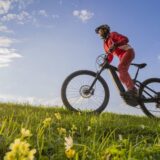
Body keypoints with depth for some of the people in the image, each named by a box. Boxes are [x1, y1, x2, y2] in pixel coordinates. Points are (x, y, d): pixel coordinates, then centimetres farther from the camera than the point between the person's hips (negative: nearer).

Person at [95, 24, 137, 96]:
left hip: (128, 51, -8)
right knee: (121, 77, -1)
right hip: (122, 56, 9)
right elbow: (110, 57, 17)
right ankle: (133, 92, 1)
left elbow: (125, 39, -16)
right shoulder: (105, 44, 21)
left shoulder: (113, 34, 1)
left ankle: (132, 88, -39)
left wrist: (115, 45, -31)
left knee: (121, 67, -31)